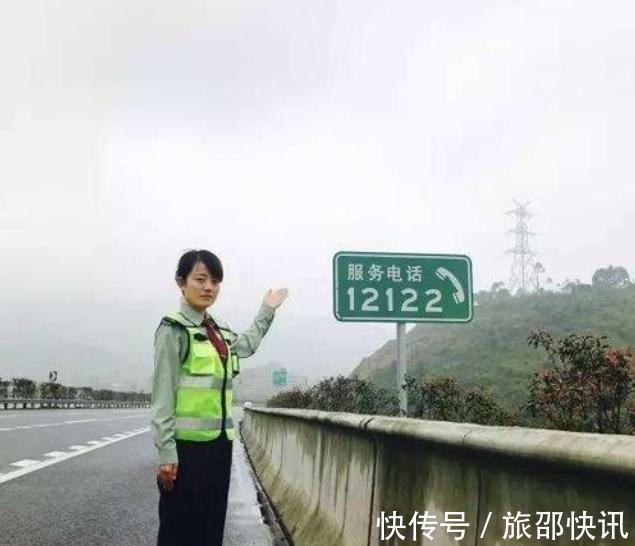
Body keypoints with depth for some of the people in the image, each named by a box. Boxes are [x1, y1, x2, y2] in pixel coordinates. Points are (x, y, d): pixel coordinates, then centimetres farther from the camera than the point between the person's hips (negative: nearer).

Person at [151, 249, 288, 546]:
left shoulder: (218, 331, 12)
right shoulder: (173, 329, -8)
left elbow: (247, 344, 36)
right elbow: (163, 395, -12)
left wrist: (267, 310, 40)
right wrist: (166, 452, -16)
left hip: (218, 441, 7)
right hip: (188, 443, -7)